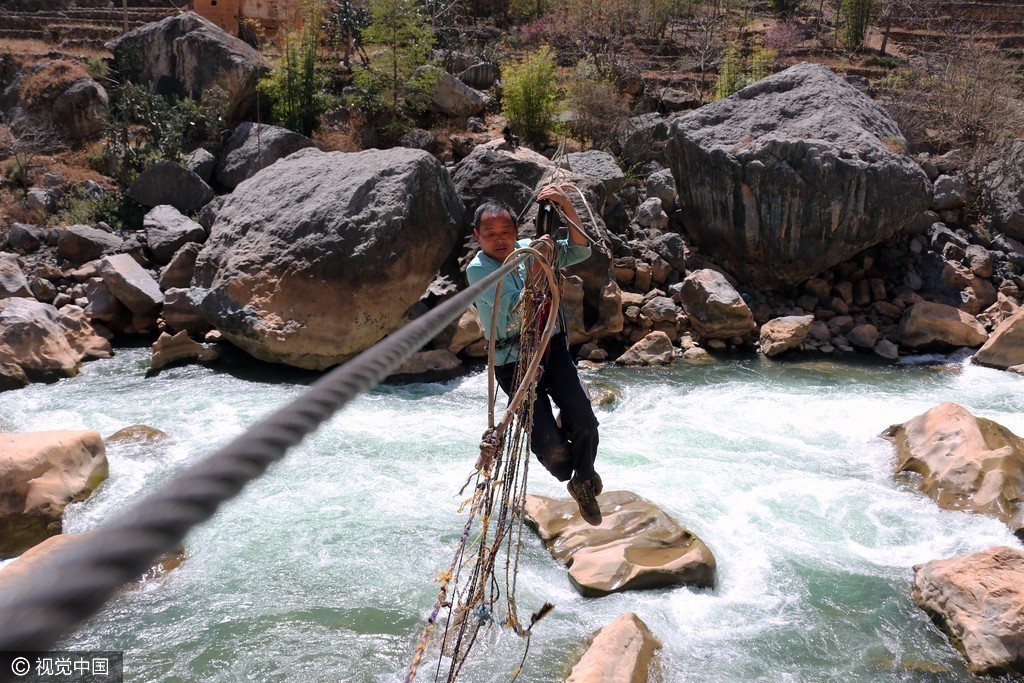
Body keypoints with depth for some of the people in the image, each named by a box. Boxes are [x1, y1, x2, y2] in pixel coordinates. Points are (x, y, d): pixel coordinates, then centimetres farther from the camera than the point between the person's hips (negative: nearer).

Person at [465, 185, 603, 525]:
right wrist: (539, 263, -23)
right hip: (514, 361, -4)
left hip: (552, 346, 4)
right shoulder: (478, 269, -9)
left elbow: (580, 251, -2)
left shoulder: (528, 249, 5)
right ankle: (572, 476, 26)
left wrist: (566, 207, -14)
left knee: (584, 422, -11)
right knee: (548, 445, -11)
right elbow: (516, 308, -20)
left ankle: (584, 481, 21)